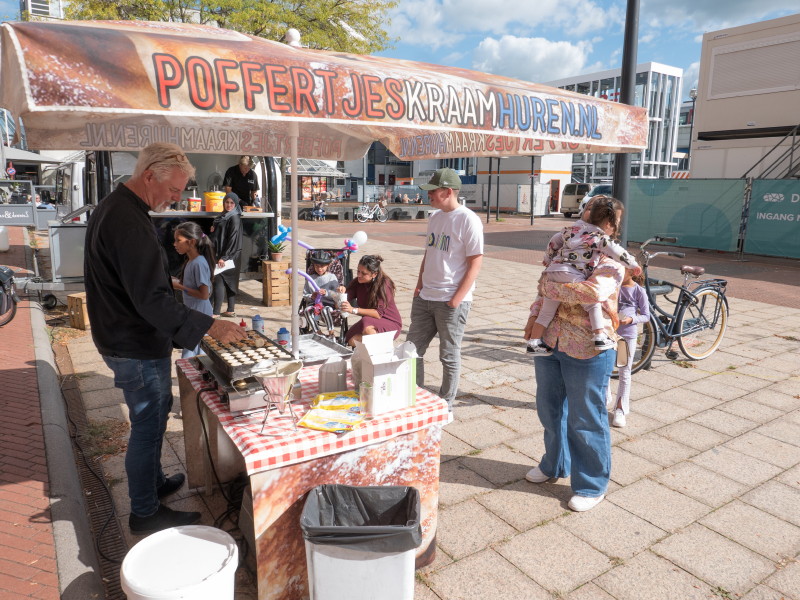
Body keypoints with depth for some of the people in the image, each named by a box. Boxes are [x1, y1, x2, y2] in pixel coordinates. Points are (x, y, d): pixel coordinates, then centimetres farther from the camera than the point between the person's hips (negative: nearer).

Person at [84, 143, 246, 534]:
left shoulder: (113, 208, 9)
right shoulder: (128, 223, -26)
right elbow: (151, 300, -31)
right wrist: (209, 326, -29)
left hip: (126, 338, 11)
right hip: (137, 349, -11)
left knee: (155, 414, 23)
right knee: (148, 425, 4)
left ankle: (154, 483, 41)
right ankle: (145, 513, 21)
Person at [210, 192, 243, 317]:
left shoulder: (234, 218, -13)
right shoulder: (224, 216, 14)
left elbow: (233, 239, -18)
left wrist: (223, 257, -21)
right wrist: (213, 229, 0)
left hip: (229, 255, -9)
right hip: (222, 254, 9)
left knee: (218, 281, -10)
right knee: (229, 282, 11)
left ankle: (216, 312, -7)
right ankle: (231, 310, 17)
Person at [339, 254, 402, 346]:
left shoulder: (384, 284, -22)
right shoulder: (358, 282, -5)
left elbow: (379, 313, -28)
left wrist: (353, 310, -37)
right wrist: (343, 291, -33)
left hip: (390, 324, -6)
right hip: (369, 321, 6)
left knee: (367, 325, -35)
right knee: (352, 341, -20)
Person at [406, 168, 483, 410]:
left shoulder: (468, 220, -13)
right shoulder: (435, 216, 10)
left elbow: (475, 263, -14)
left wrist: (456, 299, -17)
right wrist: (419, 285, 10)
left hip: (452, 301, -7)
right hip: (425, 298, 8)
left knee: (449, 357, 6)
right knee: (412, 349, 13)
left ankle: (446, 405, 23)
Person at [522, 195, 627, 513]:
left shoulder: (611, 264, -12)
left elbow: (593, 291, -33)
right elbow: (546, 287, 18)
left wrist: (550, 286, -21)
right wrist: (534, 316, 1)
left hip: (586, 352, -7)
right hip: (549, 343, 7)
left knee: (585, 420, 6)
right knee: (549, 409, 20)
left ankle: (592, 486, 27)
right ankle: (555, 464, 44)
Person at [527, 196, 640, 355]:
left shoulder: (575, 227, 21)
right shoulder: (601, 238, 1)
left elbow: (554, 241, 27)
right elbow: (617, 253, 5)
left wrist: (548, 259, 40)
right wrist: (633, 265, 22)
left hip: (552, 271, 7)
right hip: (571, 276, -7)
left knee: (547, 311, 12)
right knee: (593, 304, 7)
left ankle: (534, 343, 16)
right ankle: (600, 338, 3)